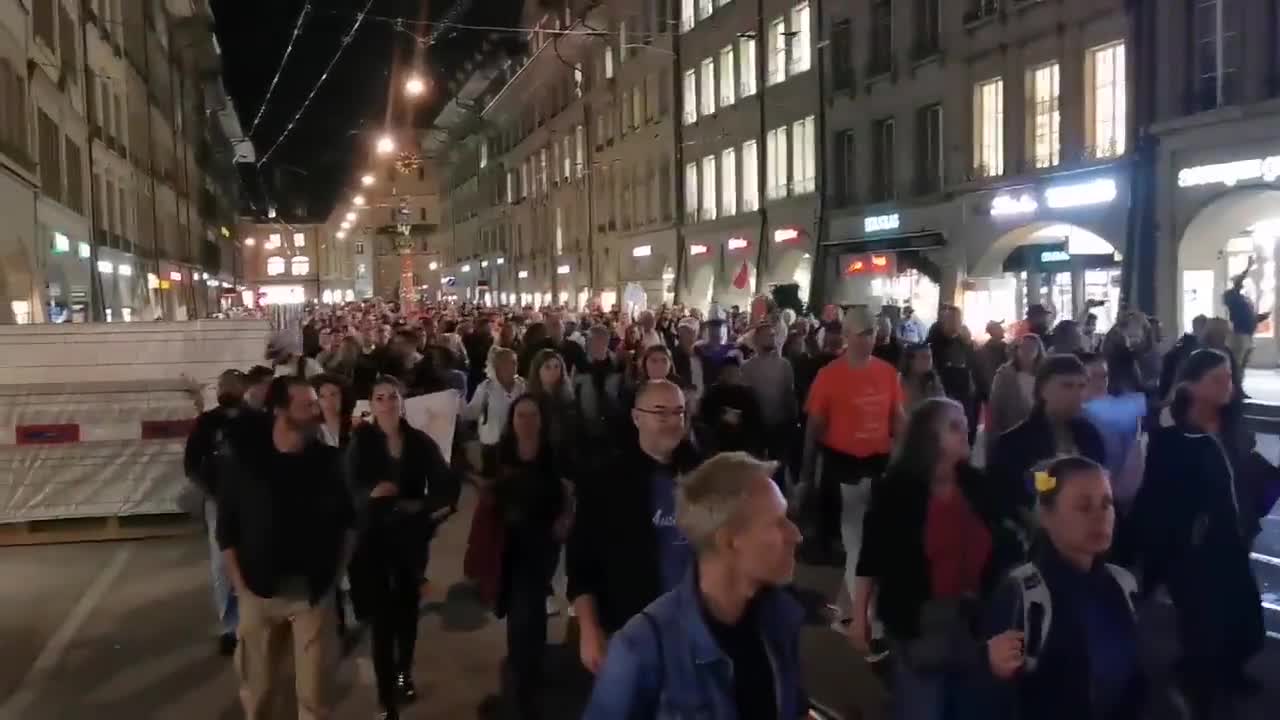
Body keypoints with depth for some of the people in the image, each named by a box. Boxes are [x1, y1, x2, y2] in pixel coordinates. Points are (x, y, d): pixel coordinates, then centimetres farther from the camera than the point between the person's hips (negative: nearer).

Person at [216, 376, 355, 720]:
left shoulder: (328, 461, -3)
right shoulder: (243, 461, -6)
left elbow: (349, 521, 6)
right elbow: (226, 529, 1)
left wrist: (334, 572, 1)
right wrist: (240, 585, -3)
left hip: (314, 592, 0)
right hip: (260, 592, 0)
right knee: (257, 689, 15)